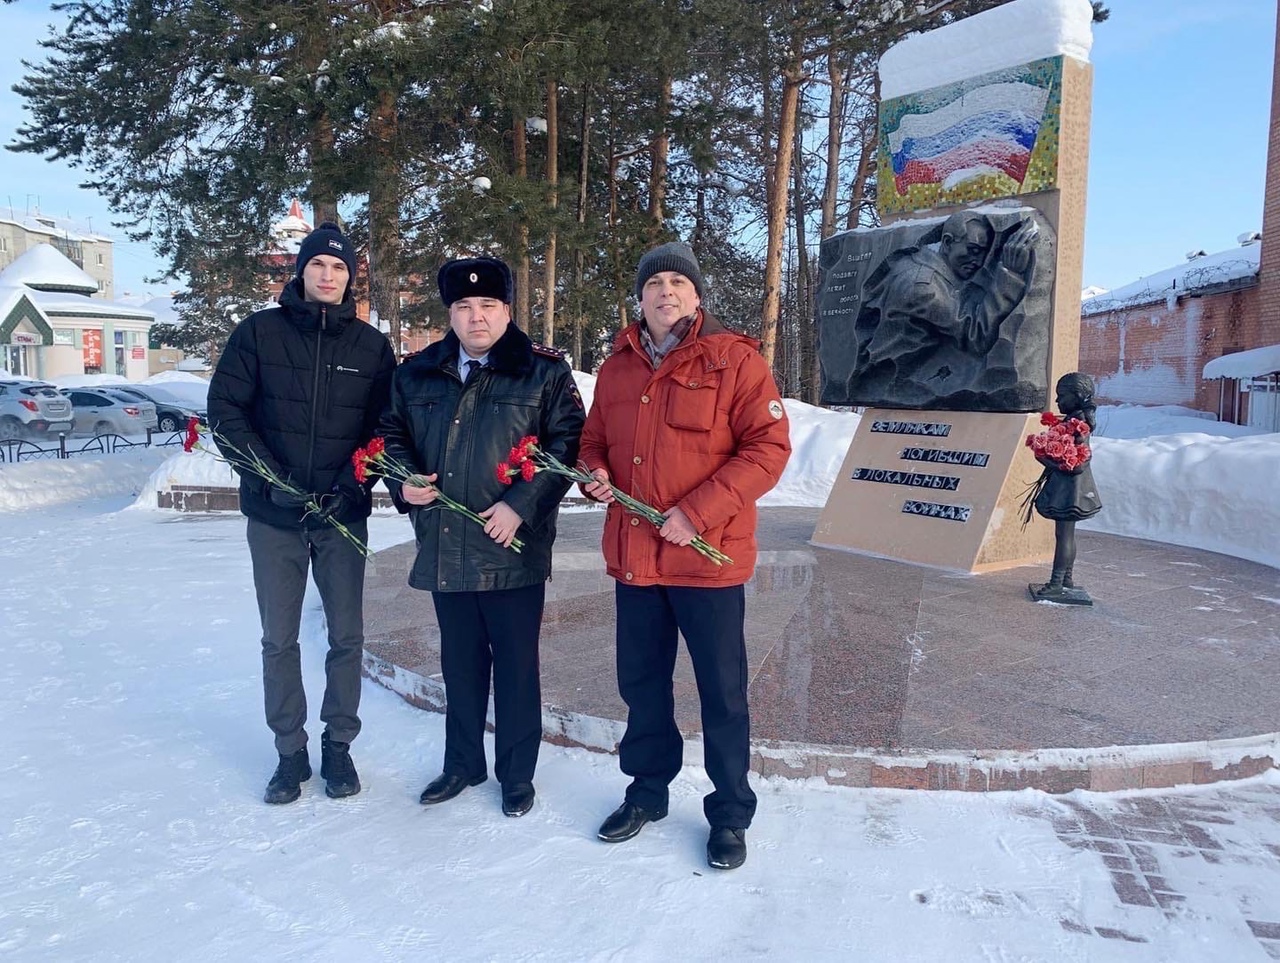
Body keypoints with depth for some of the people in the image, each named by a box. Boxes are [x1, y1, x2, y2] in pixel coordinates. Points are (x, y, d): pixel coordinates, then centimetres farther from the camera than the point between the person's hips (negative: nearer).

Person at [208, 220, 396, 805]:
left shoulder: (371, 346, 4)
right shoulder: (258, 333, 1)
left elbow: (385, 426, 3)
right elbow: (225, 410, -3)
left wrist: (354, 482, -11)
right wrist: (269, 476, -13)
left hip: (344, 514, 1)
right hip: (273, 513, 0)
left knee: (347, 635, 7)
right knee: (279, 639, 8)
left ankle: (338, 745, 24)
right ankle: (290, 751, 23)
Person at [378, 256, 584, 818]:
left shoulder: (543, 372, -3)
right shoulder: (417, 373, 10)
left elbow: (566, 444, -8)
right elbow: (393, 433, 18)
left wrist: (521, 504, -17)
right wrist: (404, 480, -2)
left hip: (513, 551, -4)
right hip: (443, 548, 4)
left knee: (516, 664, 7)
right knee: (459, 661, 17)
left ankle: (517, 773, 25)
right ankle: (462, 764, 35)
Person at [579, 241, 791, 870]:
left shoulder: (734, 358, -6)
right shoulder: (618, 366, 10)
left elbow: (769, 446, -12)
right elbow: (594, 438, 20)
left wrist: (698, 512, -20)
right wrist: (594, 474, -4)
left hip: (709, 556, -5)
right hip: (634, 556, 5)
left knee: (722, 691, 7)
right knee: (640, 682, 17)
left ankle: (730, 813, 26)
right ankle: (647, 790, 38)